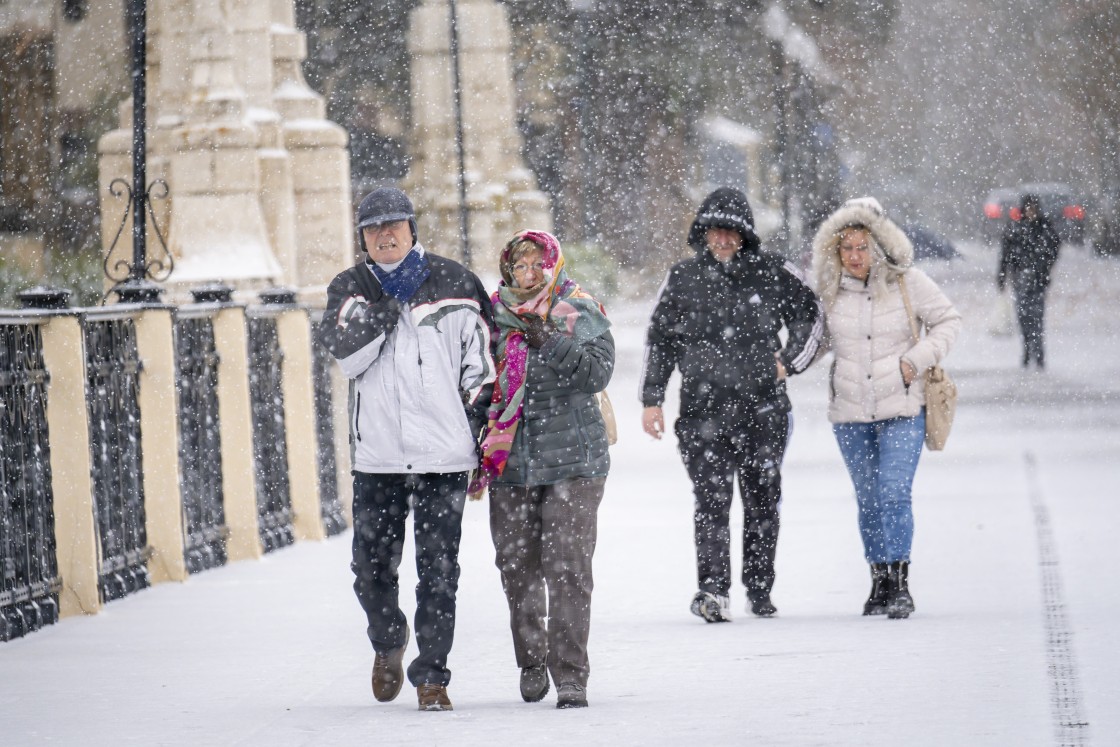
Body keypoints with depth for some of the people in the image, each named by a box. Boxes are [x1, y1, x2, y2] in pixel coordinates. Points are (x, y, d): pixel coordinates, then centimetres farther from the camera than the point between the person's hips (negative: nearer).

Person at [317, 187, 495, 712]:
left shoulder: (454, 284, 5)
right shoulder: (351, 289, 8)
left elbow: (480, 364, 8)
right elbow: (346, 355, -9)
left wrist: (483, 436, 4)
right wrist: (383, 309, -16)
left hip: (444, 452, -1)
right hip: (378, 452, 1)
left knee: (438, 570, -1)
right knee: (372, 568, 5)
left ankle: (431, 677, 7)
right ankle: (387, 644, 33)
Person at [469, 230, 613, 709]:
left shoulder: (581, 313, 1)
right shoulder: (493, 316, 9)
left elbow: (598, 372, -12)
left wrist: (549, 341, -23)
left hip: (572, 458, -3)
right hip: (510, 462, 3)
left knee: (568, 566, -10)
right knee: (517, 565, 7)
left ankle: (570, 675, -8)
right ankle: (531, 662, 26)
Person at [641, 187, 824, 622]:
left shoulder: (772, 273, 4)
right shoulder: (682, 279, 7)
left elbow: (810, 317, 16)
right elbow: (660, 341, 14)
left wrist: (789, 363, 6)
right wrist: (651, 399, 10)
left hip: (763, 409, 1)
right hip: (703, 410, -1)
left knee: (762, 501, 7)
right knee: (712, 499, -12)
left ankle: (759, 590, 18)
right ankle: (713, 589, -20)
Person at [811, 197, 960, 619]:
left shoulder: (907, 282, -5)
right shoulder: (829, 289, 2)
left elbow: (948, 321, 4)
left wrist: (919, 359, -10)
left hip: (902, 408, -3)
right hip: (850, 411, 3)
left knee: (894, 493, -14)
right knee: (867, 499, 8)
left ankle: (899, 583, -11)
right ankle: (880, 582, 18)